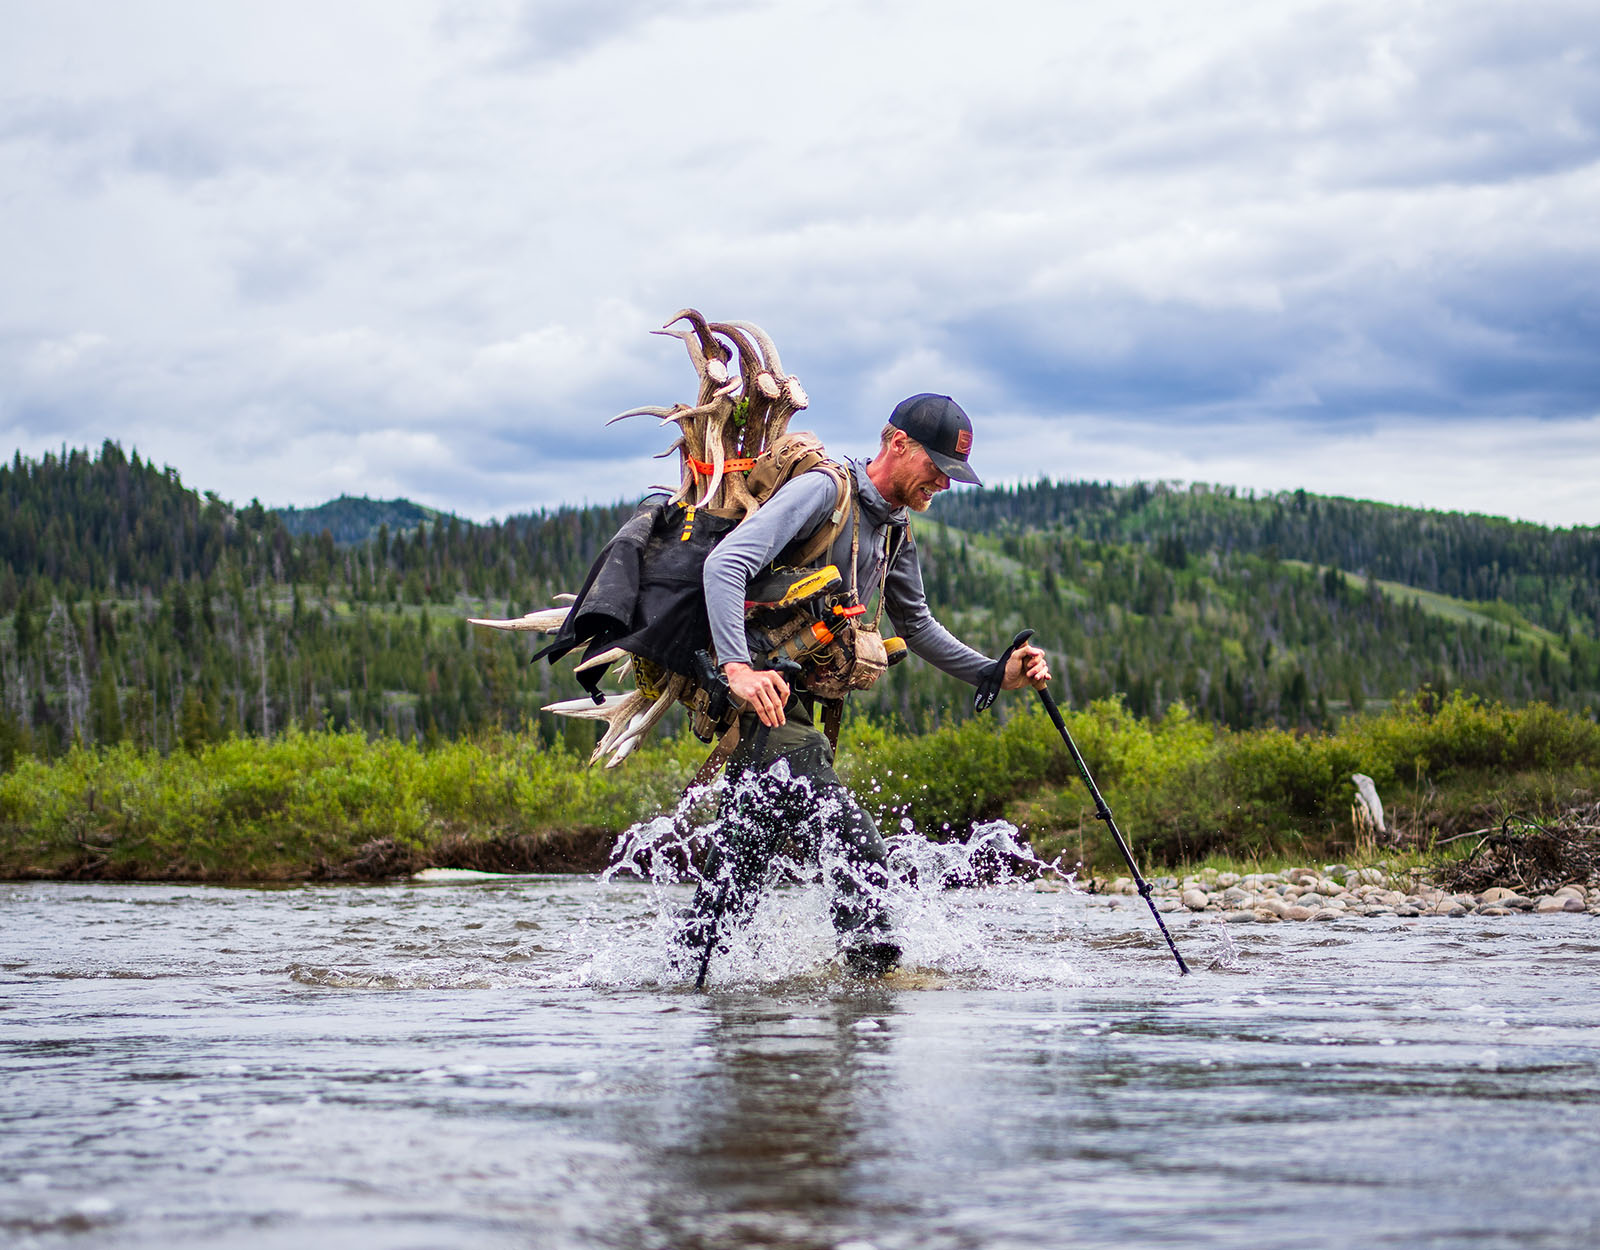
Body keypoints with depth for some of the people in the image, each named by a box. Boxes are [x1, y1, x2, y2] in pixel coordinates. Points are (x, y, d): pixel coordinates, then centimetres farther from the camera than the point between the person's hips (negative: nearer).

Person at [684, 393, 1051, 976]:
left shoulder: (896, 532, 15)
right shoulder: (825, 490, -13)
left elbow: (915, 624, 29)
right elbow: (725, 564, -23)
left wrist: (995, 674, 18)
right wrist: (738, 667, -36)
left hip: (794, 702, 9)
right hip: (759, 692, -9)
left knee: (744, 861, 14)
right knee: (854, 845, -20)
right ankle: (869, 959, -21)